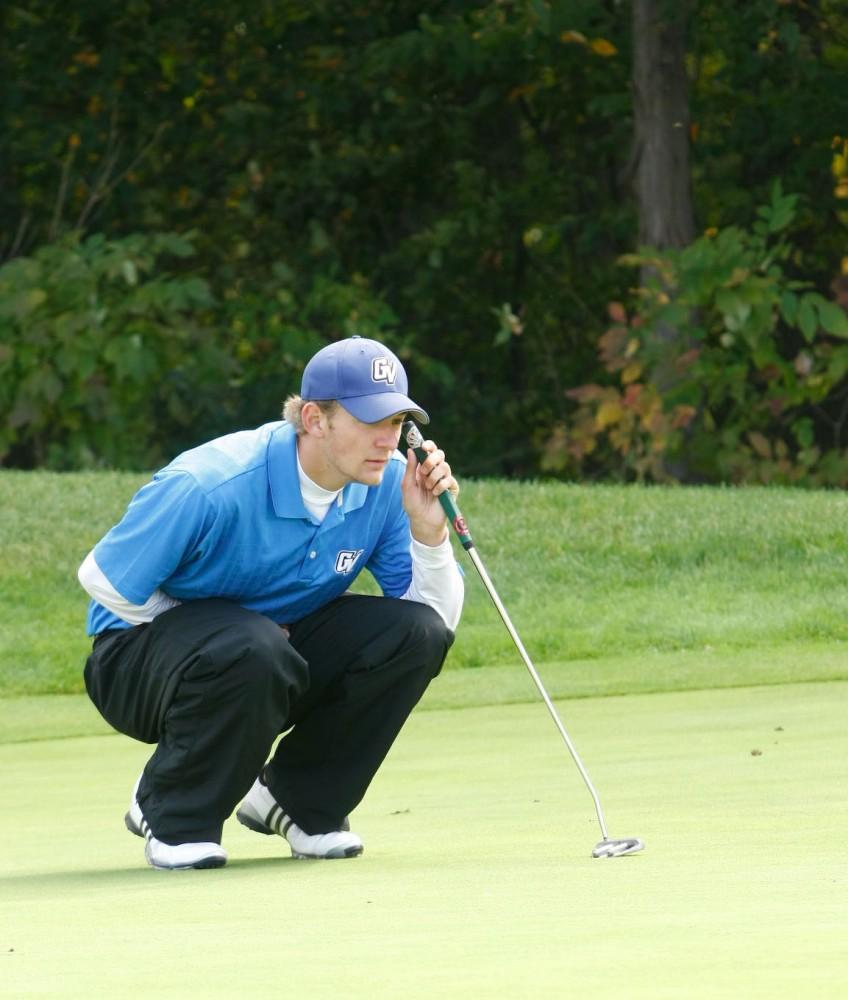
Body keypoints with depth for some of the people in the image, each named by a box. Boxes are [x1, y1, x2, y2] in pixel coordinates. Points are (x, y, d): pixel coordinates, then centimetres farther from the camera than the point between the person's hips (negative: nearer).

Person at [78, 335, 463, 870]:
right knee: (250, 650, -40)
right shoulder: (209, 487, -29)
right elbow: (104, 581, -18)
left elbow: (440, 617, -10)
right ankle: (173, 817, -12)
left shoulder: (387, 483, -12)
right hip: (142, 656, -5)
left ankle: (299, 800, 2)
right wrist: (209, 635, -12)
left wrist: (428, 530, -27)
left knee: (417, 632, -19)